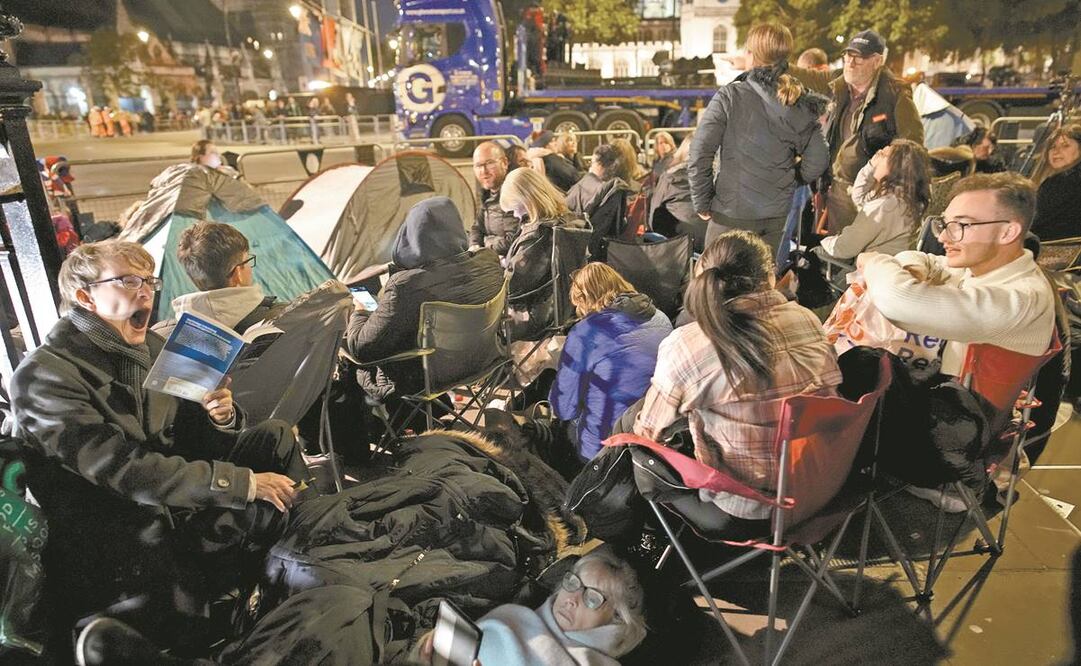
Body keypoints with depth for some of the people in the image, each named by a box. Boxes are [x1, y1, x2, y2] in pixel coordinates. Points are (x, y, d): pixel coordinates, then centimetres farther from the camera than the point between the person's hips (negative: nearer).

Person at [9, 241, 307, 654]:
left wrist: (221, 415, -14)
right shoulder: (44, 376, -15)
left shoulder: (150, 347, 6)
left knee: (275, 436, -4)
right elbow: (126, 471, -24)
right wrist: (245, 482, -25)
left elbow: (195, 437, 11)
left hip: (177, 499, 7)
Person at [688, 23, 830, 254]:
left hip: (732, 212, -4)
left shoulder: (730, 96, -11)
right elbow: (818, 160, 3)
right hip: (776, 216, 5)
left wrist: (702, 202, -4)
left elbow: (699, 154, -15)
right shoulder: (801, 106, 2)